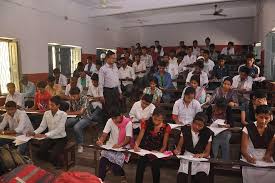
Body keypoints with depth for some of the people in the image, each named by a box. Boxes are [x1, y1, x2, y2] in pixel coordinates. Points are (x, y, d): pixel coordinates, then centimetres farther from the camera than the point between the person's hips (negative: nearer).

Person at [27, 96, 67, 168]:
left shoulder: (63, 114, -18)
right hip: (50, 138, 5)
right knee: (40, 153, -14)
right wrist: (34, 133, -19)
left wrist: (45, 135, -36)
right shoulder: (46, 113, -1)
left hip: (61, 139, -5)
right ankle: (53, 160, 17)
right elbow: (42, 126, 1)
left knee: (53, 155, -23)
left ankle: (58, 163, 15)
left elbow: (59, 130, -25)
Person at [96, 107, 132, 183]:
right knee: (104, 157, -24)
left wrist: (120, 145, -35)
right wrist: (100, 141, -29)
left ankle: (122, 175, 6)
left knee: (118, 158, -28)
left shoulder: (128, 123, -15)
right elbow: (104, 134, -7)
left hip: (123, 146, -3)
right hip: (111, 145, 3)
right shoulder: (110, 121, -5)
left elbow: (128, 139, -18)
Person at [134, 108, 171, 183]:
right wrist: (136, 145, -26)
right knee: (140, 167, -19)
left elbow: (164, 145, 0)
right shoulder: (146, 123, -1)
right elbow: (139, 138, -5)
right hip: (145, 150, 0)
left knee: (155, 166, -20)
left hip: (158, 152, 0)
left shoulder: (166, 127, -3)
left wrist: (158, 153, -18)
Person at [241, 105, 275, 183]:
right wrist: (248, 157, -30)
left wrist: (268, 156, -19)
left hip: (265, 160, 3)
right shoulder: (248, 129, -6)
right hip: (250, 159, -3)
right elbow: (243, 148, -9)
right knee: (250, 173, -32)